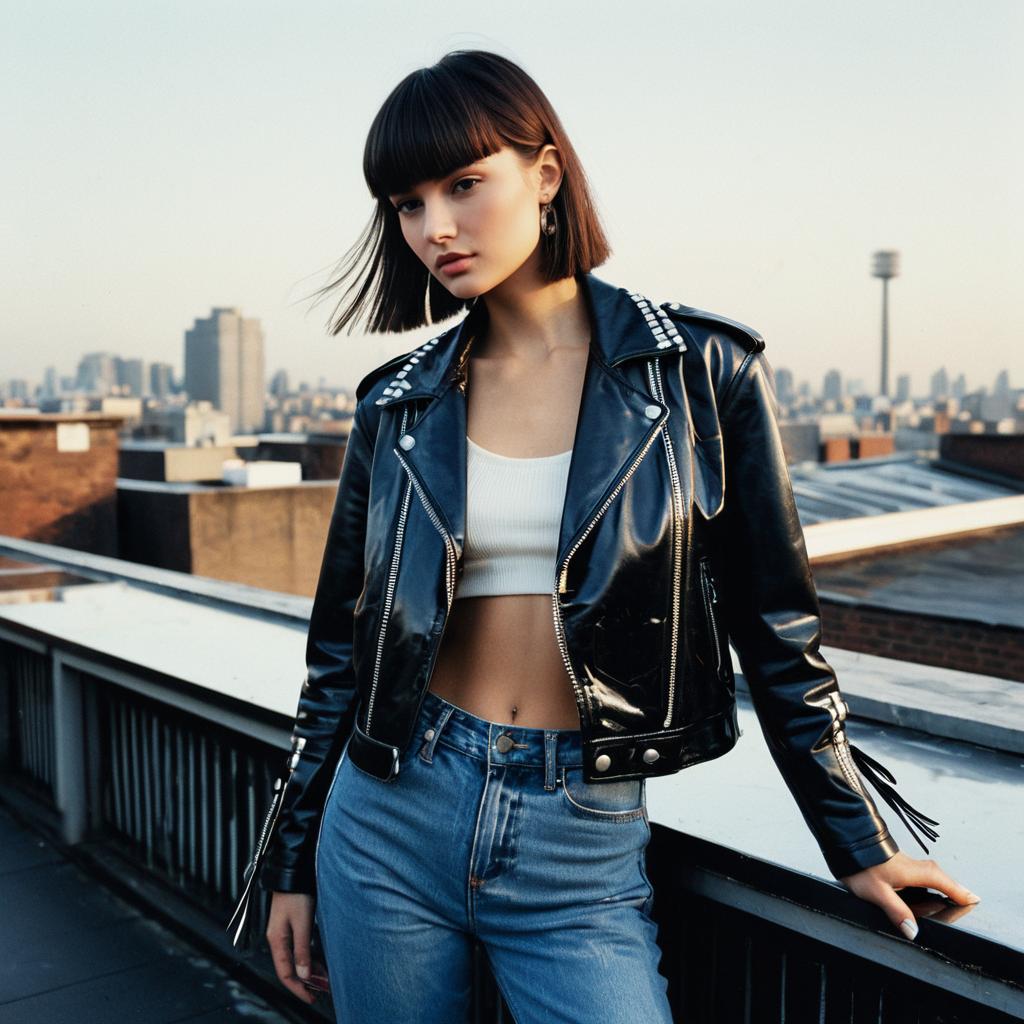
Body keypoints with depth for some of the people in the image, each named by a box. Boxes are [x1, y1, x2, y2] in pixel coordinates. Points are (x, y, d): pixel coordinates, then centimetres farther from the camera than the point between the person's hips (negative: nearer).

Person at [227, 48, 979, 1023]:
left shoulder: (702, 369, -5)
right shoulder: (398, 402, 1)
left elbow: (774, 629, 1)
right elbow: (342, 642, 8)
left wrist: (857, 843, 7)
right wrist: (290, 862, 11)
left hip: (582, 846, -2)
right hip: (389, 823, 3)